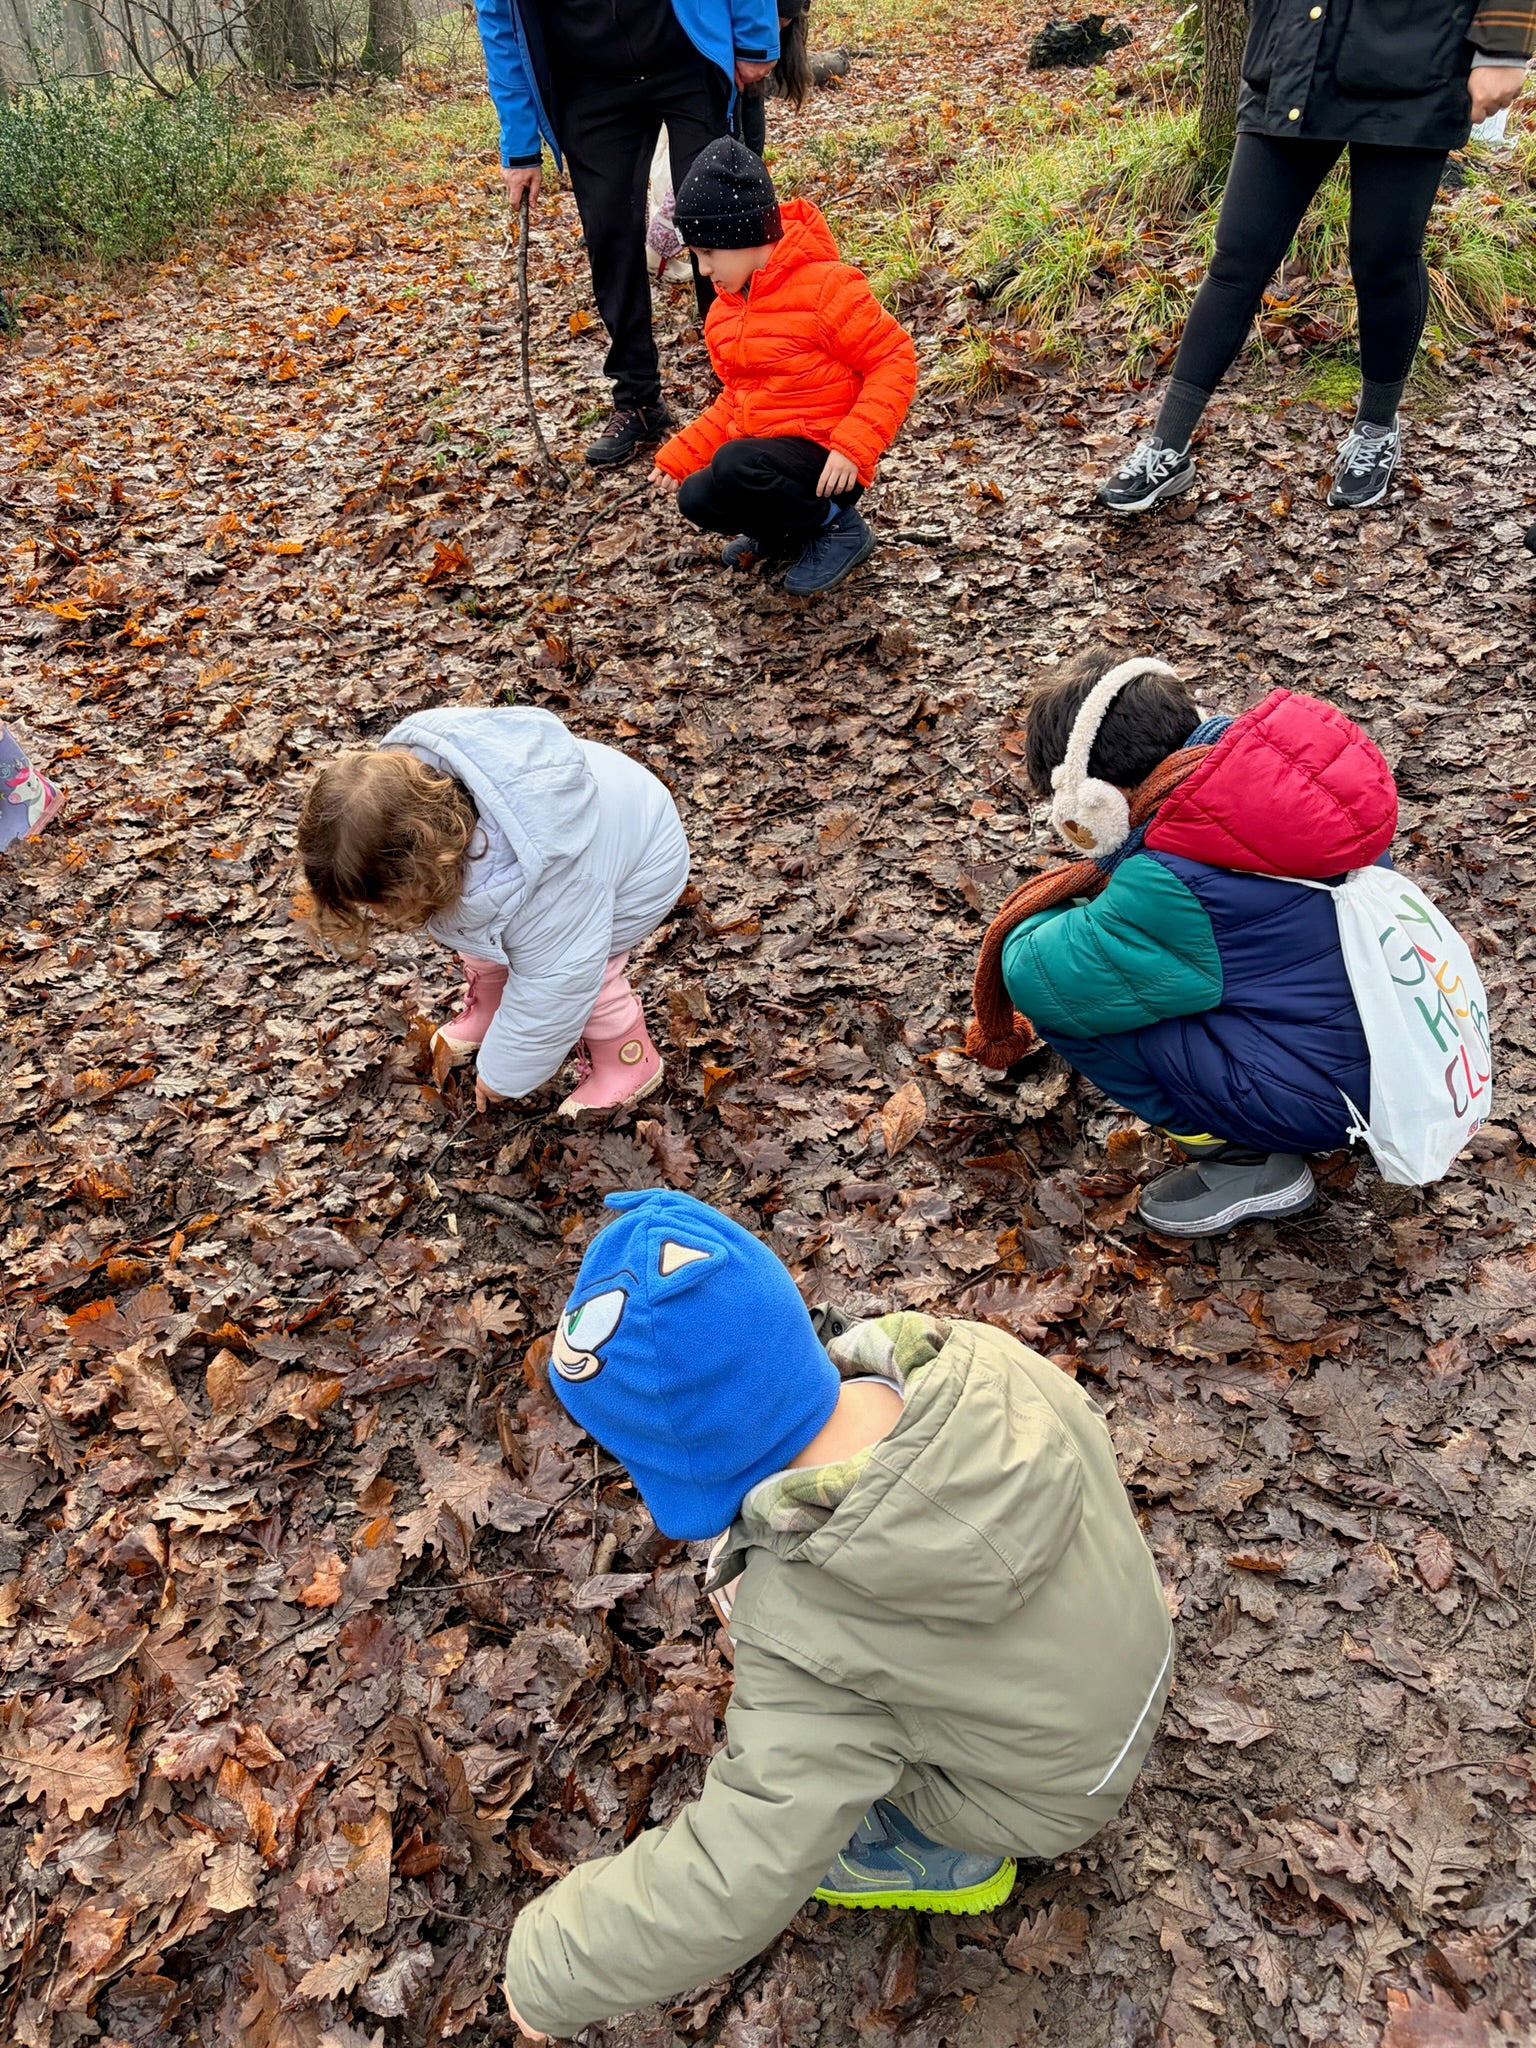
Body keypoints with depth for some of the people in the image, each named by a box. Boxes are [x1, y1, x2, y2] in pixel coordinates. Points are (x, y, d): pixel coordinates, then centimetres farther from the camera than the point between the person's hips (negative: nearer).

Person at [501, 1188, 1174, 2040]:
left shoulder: (809, 1630, -39)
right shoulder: (983, 1359, -26)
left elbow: (731, 1888, -33)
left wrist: (550, 1972, -16)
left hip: (1039, 1794, -5)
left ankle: (941, 1852, 20)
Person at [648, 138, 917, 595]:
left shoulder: (827, 287, -14)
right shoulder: (725, 310, 11)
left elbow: (895, 361, -14)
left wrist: (852, 448, -26)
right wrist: (678, 456, 9)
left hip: (821, 451, -7)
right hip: (761, 446, 7)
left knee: (734, 466, -33)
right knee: (697, 499, -17)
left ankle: (838, 527, -10)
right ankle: (783, 529, 10)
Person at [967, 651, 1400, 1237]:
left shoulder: (1169, 886, -27)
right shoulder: (1257, 755, -5)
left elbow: (1032, 973, -16)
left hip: (1320, 1098, -8)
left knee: (1050, 989, -11)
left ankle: (1248, 1162, 0)